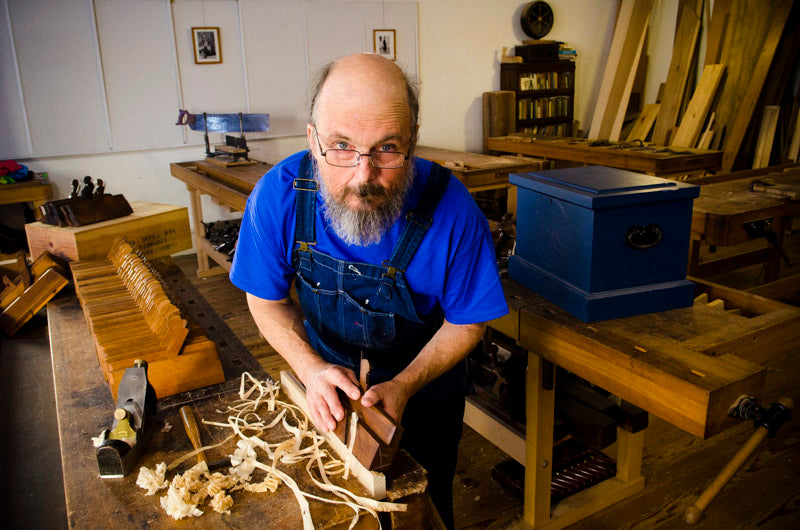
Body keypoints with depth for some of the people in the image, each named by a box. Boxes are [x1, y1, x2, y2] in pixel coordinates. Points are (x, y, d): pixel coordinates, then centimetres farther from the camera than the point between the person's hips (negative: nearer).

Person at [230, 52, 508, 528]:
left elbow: (467, 322, -17)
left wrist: (403, 386, -29)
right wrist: (312, 368, -27)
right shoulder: (279, 194, -28)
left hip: (423, 380, -1)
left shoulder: (450, 208, -33)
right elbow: (267, 300, -12)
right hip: (328, 378, 2)